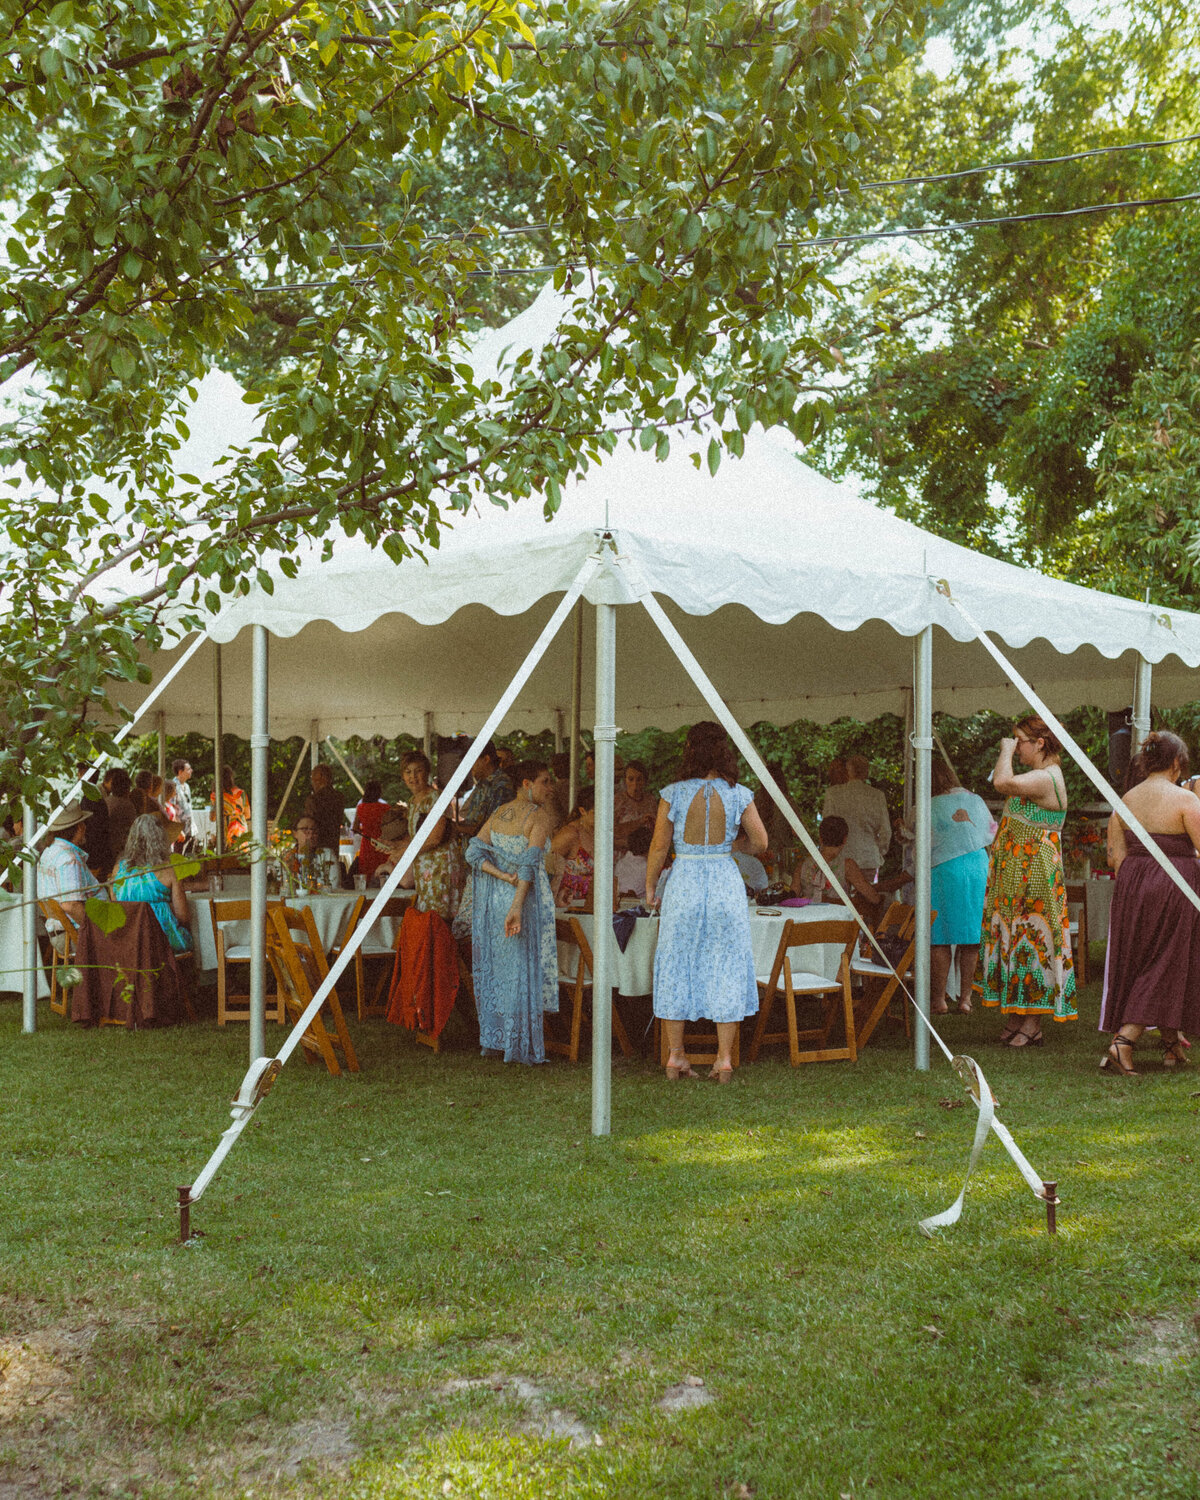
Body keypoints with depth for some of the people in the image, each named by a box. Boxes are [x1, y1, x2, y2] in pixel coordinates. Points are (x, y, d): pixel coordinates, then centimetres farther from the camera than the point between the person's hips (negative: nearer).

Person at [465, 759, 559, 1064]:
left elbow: (474, 852, 2)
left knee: (495, 967, 13)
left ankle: (493, 1041, 19)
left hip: (494, 899, 6)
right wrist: (517, 906, -25)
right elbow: (530, 863, -21)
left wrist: (505, 876, -6)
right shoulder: (539, 816, -11)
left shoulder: (498, 814, 10)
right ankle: (519, 1046, 5)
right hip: (526, 898, -6)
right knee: (522, 970, 1)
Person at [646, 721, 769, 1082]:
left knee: (677, 965, 10)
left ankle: (675, 1056, 14)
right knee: (727, 968, 8)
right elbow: (760, 842, 3)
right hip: (726, 883, 1)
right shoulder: (739, 795, -3)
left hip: (683, 883, 0)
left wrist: (650, 886, 11)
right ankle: (724, 1059, 8)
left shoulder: (673, 794, -6)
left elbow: (659, 846, -2)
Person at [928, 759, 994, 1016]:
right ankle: (965, 998, 12)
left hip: (944, 872, -5)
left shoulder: (932, 807, -8)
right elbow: (990, 835, 19)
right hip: (978, 870, 5)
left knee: (939, 939, 2)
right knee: (970, 937, 10)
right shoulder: (976, 801, 8)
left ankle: (938, 999, 4)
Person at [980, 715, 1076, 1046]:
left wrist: (1006, 751, -19)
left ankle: (1032, 1025, 1)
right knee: (1016, 937, 11)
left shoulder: (1045, 778, -17)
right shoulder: (1038, 776, 16)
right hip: (1015, 873, 11)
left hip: (1034, 873, -10)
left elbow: (1002, 783, -31)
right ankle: (1015, 1019, 17)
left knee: (1031, 938, -5)